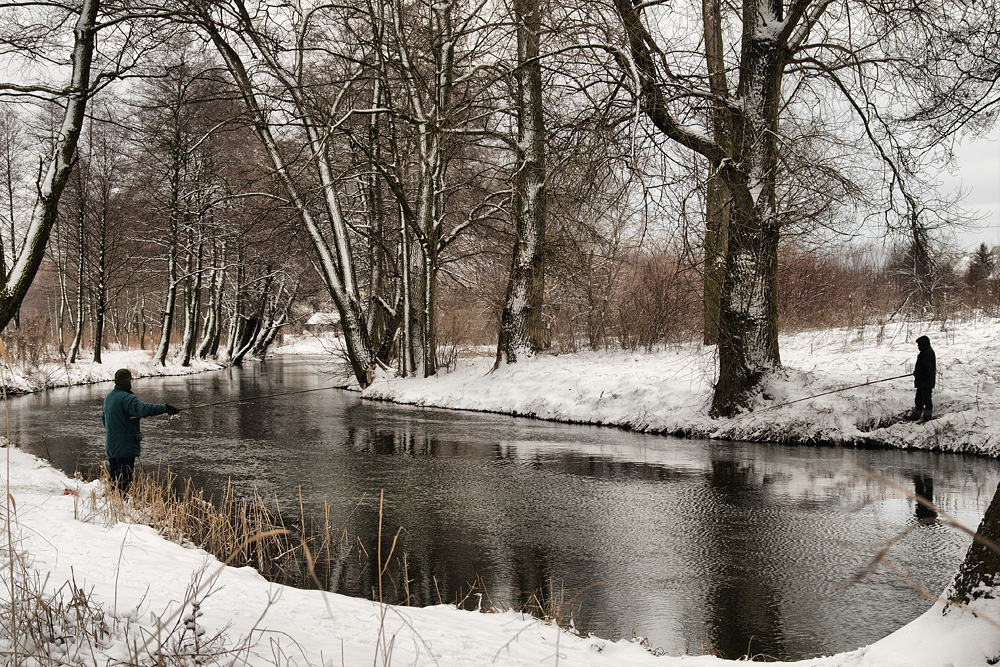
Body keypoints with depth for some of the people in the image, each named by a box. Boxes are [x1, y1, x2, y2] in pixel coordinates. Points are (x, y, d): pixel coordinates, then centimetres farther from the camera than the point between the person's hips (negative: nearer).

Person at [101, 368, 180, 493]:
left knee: (113, 477, 16)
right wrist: (165, 408, -35)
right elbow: (143, 409, -33)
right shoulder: (126, 398, -17)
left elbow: (104, 419, 24)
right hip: (125, 446, -9)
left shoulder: (108, 397, 13)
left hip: (111, 445, 9)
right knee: (124, 478, -6)